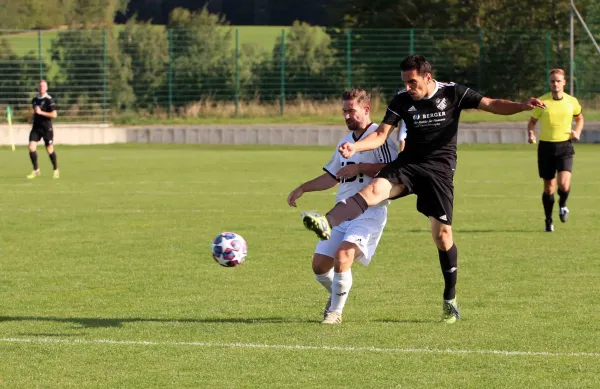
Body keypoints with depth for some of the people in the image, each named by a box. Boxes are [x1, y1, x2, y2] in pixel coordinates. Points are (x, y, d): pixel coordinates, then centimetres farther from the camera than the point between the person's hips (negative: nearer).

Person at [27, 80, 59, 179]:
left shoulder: (49, 100, -11)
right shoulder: (35, 100, 9)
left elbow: (54, 115, -17)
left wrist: (40, 112, -20)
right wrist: (34, 113, 9)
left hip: (46, 128, -5)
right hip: (36, 127, 5)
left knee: (50, 150, 4)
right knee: (31, 148, -9)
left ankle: (56, 170, 24)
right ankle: (36, 170, 2)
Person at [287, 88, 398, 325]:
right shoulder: (346, 141, 20)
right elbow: (332, 177, 30)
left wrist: (360, 168, -21)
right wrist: (303, 188, 20)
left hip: (369, 213, -8)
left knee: (342, 255, -27)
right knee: (319, 264, 3)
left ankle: (335, 311, -12)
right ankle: (337, 294, 33)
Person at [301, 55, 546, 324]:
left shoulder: (452, 93, -3)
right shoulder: (402, 100, 1)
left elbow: (491, 105, -5)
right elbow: (381, 134, -4)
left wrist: (522, 106, -22)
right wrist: (355, 147, -23)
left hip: (440, 168, -2)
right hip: (408, 163, 2)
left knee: (442, 234, -2)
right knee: (375, 188, -27)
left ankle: (450, 299, 13)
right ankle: (327, 224, -48)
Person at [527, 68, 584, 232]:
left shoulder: (572, 101, 1)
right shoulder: (542, 101, -3)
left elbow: (579, 118, 20)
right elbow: (532, 121, 7)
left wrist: (577, 131, 1)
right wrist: (531, 134, -13)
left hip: (565, 146, 0)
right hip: (546, 146, 0)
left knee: (564, 184, -19)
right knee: (549, 187, 5)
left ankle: (563, 204, 16)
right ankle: (548, 220, 25)